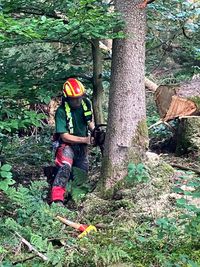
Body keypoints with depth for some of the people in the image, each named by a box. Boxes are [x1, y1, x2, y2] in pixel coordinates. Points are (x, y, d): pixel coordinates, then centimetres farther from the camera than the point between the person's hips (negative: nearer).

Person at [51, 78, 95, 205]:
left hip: (82, 146, 6)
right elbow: (65, 137, -22)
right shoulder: (61, 111, -22)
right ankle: (57, 199, -33)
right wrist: (86, 140, -30)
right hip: (68, 144, -6)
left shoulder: (86, 104, -6)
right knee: (65, 168, -31)